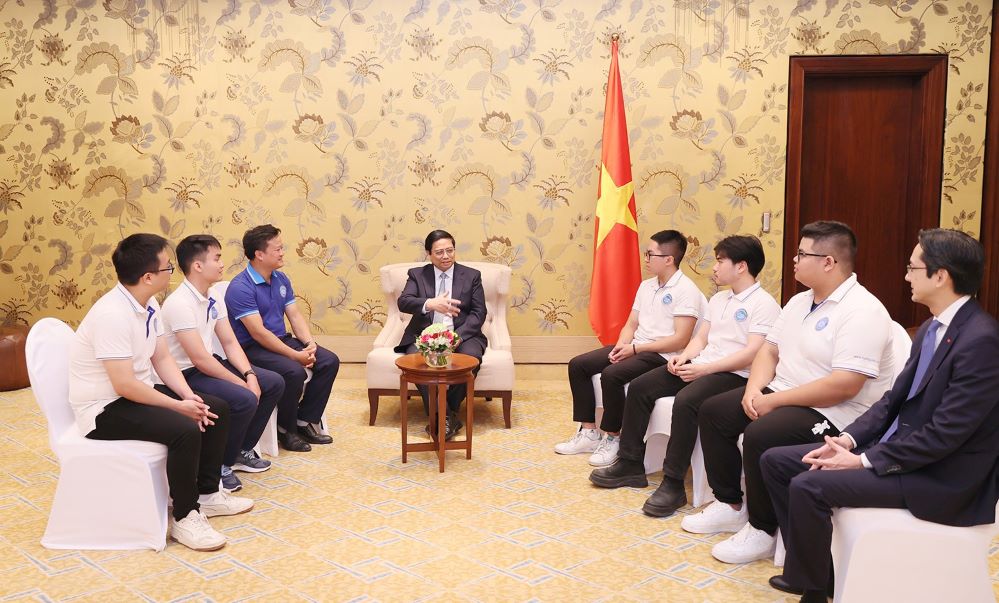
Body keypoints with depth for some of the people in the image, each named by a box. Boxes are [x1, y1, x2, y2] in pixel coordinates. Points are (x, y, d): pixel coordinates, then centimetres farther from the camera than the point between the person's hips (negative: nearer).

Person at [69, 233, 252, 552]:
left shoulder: (149, 305, 1)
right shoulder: (112, 314, -28)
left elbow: (162, 359, 6)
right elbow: (124, 385, -29)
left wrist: (189, 396, -9)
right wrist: (179, 406, -21)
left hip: (136, 392, 10)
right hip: (105, 407, -9)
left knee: (217, 409, 3)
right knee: (185, 430, -29)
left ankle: (207, 493, 16)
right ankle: (184, 516, -11)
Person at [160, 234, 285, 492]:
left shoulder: (214, 296, 5)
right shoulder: (179, 304, -24)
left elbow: (230, 342, 6)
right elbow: (199, 359, -26)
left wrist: (250, 374, -10)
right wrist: (242, 383, -21)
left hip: (209, 364, 9)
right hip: (187, 374, -9)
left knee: (274, 383, 4)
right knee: (245, 400, -29)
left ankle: (242, 450, 16)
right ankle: (220, 465, -6)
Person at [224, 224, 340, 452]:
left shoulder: (281, 279, 7)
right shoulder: (240, 288, -19)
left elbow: (295, 315, 6)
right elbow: (258, 333, -24)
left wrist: (309, 343, -13)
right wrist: (296, 355, -26)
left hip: (282, 340, 8)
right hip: (253, 348, -8)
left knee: (330, 361, -8)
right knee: (294, 372, -32)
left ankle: (305, 421, 2)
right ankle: (286, 429, -7)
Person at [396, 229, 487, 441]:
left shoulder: (472, 275, 9)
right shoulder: (417, 274, 9)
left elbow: (479, 313, 2)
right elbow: (403, 302, -8)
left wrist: (456, 337, -15)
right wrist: (430, 303, -30)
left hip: (462, 335, 0)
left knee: (472, 356, -33)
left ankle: (447, 414, -17)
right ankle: (443, 416, -27)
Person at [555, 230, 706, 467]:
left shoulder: (686, 290, -11)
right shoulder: (646, 285, 14)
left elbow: (680, 340, -19)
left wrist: (636, 349, -18)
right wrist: (621, 345, -7)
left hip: (661, 355, -9)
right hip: (634, 348, 9)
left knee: (611, 374, -32)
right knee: (578, 365, -4)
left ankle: (612, 438, -13)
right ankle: (589, 432, 0)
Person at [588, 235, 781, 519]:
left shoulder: (764, 304, -7)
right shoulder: (718, 299, 20)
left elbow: (752, 354, -17)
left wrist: (704, 369, -21)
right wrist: (684, 357, -4)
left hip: (734, 375, -8)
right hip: (699, 367, 9)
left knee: (685, 401, -35)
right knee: (639, 387, -6)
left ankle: (673, 484, -24)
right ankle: (630, 464, 1)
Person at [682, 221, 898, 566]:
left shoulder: (862, 312, -19)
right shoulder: (799, 301, 10)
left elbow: (844, 385, -28)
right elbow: (770, 350, 13)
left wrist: (772, 401, -23)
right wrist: (754, 390, -9)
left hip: (834, 413, -9)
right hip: (781, 395, 10)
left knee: (760, 435, -31)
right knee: (713, 411, 2)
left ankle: (762, 531, -9)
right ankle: (730, 505, 13)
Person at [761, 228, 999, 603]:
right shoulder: (932, 327, 8)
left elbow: (945, 433, -24)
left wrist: (865, 461, -19)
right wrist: (849, 440, -4)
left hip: (940, 477, -9)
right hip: (894, 444, 9)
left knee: (808, 485, -24)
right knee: (776, 461, 2)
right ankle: (812, 562, 12)